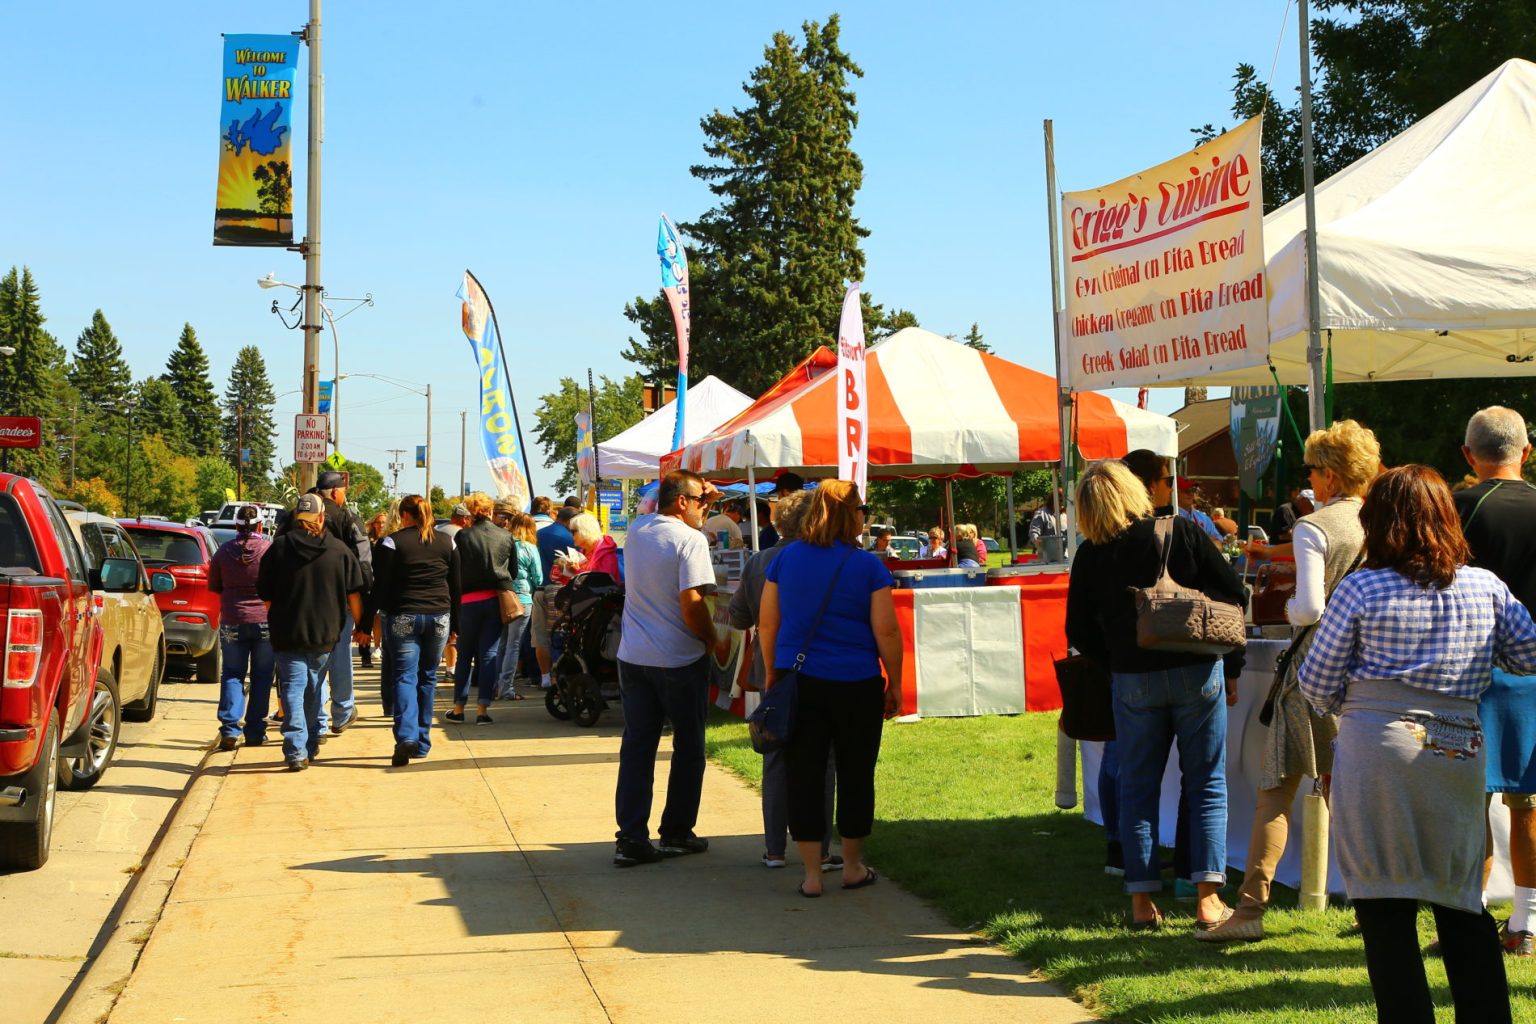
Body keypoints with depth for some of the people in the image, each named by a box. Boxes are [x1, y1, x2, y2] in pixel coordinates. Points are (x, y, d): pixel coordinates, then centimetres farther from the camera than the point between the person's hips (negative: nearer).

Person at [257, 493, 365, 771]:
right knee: (312, 688, 17)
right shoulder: (340, 550, -1)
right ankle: (310, 745, 26)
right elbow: (354, 594, 2)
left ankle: (296, 750, -11)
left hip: (287, 633, -2)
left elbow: (265, 594, 3)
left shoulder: (278, 548, -2)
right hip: (325, 633, 2)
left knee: (293, 688, -1)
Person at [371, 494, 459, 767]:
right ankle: (423, 742, 16)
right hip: (439, 617, 3)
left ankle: (406, 736, -22)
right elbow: (456, 587, 11)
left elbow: (382, 586, -4)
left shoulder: (392, 542, -3)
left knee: (405, 676, -3)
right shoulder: (447, 542, 8)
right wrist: (455, 625, 17)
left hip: (403, 617, -3)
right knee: (428, 677, 12)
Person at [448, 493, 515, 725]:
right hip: (496, 600, 1)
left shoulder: (462, 536, -5)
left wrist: (454, 602, 9)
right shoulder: (506, 536, 2)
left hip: (469, 600, -1)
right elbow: (514, 569, 10)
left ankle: (458, 708, 12)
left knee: (465, 655, 9)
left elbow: (455, 572, 0)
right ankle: (482, 708, -2)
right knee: (489, 654, 3)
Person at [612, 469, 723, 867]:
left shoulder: (637, 530, 6)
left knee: (636, 746, 7)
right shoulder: (690, 539, -16)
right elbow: (692, 603, -22)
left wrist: (703, 498, 17)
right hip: (680, 659, -6)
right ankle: (677, 832, 17)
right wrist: (712, 640, -6)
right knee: (688, 748, 10)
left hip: (633, 657, 6)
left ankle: (631, 838, 3)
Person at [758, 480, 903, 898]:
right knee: (855, 774, 12)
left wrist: (771, 673, 17)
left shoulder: (785, 559, 4)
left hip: (798, 680, 2)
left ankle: (812, 874, 7)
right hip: (856, 686, -2)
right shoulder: (867, 565, -6)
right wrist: (894, 684, 3)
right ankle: (852, 866, 23)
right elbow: (886, 631, -8)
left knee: (804, 775, 6)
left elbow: (767, 623, 7)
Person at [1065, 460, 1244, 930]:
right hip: (1197, 674, -1)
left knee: (1137, 787, 11)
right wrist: (1231, 663, 7)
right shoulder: (1182, 531, -6)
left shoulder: (1090, 556, -3)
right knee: (1206, 784, 9)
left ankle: (1142, 901, 12)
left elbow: (1079, 631, 1)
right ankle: (1207, 899, 5)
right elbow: (1232, 592, -3)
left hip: (1133, 681, 1)